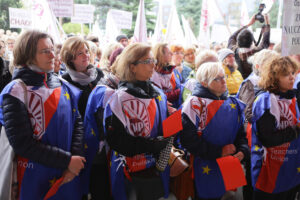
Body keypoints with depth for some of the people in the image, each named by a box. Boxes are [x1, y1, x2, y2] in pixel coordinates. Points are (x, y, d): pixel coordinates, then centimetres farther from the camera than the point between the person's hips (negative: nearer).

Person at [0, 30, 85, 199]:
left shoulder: (62, 86, 4)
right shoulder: (17, 91, -12)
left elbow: (77, 123, 3)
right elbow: (22, 143, -16)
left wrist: (76, 156, -13)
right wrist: (67, 160, -17)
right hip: (36, 179, -5)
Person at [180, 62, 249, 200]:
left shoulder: (233, 104, 8)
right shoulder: (195, 103, -12)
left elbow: (240, 133, 14)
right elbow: (188, 139, -18)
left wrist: (243, 151, -7)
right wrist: (219, 151, -18)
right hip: (204, 171, -6)